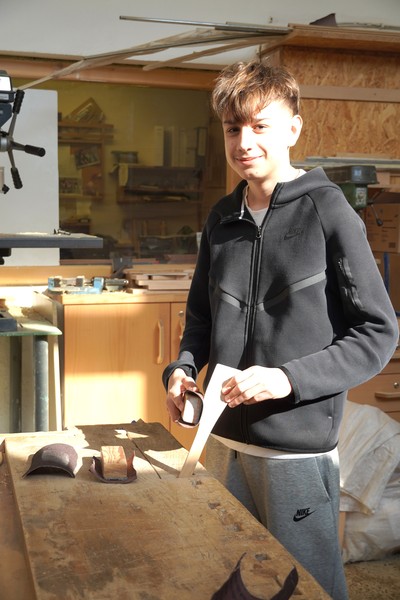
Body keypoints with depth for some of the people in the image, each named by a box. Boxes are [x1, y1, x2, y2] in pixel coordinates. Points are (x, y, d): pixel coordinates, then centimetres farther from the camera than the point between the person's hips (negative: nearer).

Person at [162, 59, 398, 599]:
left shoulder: (327, 211, -10)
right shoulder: (222, 218, 7)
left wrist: (289, 378, -21)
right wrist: (182, 368, -1)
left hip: (298, 449, -5)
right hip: (223, 439, 6)